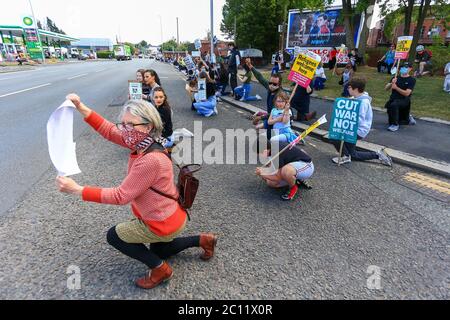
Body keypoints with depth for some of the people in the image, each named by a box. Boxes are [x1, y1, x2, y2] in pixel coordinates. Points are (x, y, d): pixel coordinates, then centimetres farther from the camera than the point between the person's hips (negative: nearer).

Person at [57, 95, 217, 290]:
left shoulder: (152, 160, -34)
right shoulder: (142, 142, -7)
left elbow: (120, 196, -28)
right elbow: (109, 130, 3)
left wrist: (77, 190, -26)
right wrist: (81, 108, -7)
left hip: (164, 223, -9)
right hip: (168, 216, 9)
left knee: (114, 236, 9)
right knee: (158, 252, 32)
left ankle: (160, 268, 12)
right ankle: (202, 240, 31)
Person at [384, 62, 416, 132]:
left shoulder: (411, 80, -1)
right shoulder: (395, 78, 12)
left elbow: (407, 93, -13)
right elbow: (386, 88, 1)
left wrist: (396, 87, -23)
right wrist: (391, 83, -20)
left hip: (404, 101, -6)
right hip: (393, 99, 6)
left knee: (393, 105, -39)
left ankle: (395, 125, -27)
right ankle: (408, 118, 48)